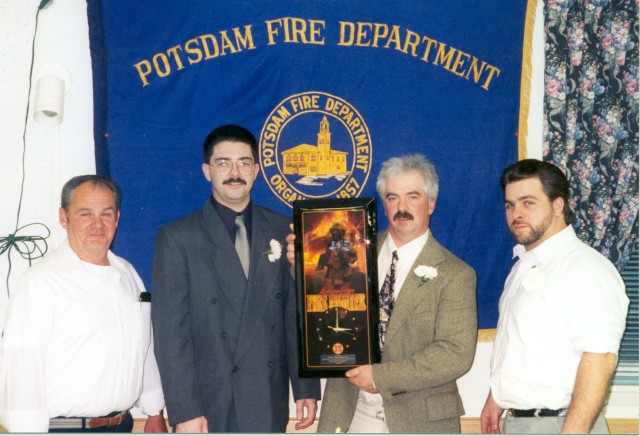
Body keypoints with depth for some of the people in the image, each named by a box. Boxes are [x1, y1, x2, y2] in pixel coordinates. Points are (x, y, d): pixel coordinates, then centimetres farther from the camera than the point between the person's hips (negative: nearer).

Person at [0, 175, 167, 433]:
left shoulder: (128, 274, 9)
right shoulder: (40, 282, -12)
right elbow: (21, 366, -17)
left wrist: (155, 414, 13)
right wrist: (29, 430, -20)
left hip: (122, 423, 6)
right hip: (63, 425, -6)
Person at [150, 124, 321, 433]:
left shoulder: (283, 232, 6)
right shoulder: (176, 239, -3)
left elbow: (297, 315, 8)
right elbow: (170, 332, -6)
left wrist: (306, 389, 6)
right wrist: (184, 411, -11)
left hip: (269, 407, 3)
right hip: (208, 406, -2)